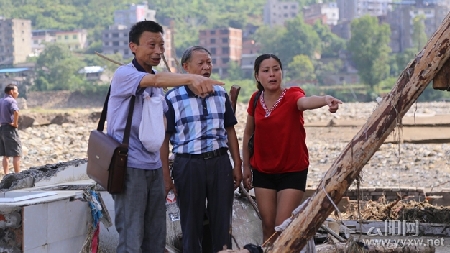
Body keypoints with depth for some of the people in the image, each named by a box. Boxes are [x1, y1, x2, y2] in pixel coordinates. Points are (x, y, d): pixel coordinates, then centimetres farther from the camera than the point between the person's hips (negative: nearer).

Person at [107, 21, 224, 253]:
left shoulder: (158, 86, 15)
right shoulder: (124, 74, -10)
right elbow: (156, 80, -30)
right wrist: (192, 78, -44)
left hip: (154, 166, 7)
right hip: (129, 166, -7)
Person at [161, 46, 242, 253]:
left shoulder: (220, 94, 7)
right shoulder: (173, 98, -6)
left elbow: (230, 131, 13)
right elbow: (164, 138, -5)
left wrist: (237, 165, 9)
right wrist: (166, 175, -8)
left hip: (220, 162, 3)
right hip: (189, 165, -3)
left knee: (222, 221, 9)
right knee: (191, 223, 7)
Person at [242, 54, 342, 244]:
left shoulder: (292, 95, -16)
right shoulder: (256, 100, -3)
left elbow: (305, 101, -42)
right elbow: (248, 133, 11)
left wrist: (325, 100, -64)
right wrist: (246, 166, 14)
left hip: (292, 171, -4)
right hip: (263, 171, 4)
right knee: (268, 225, 10)